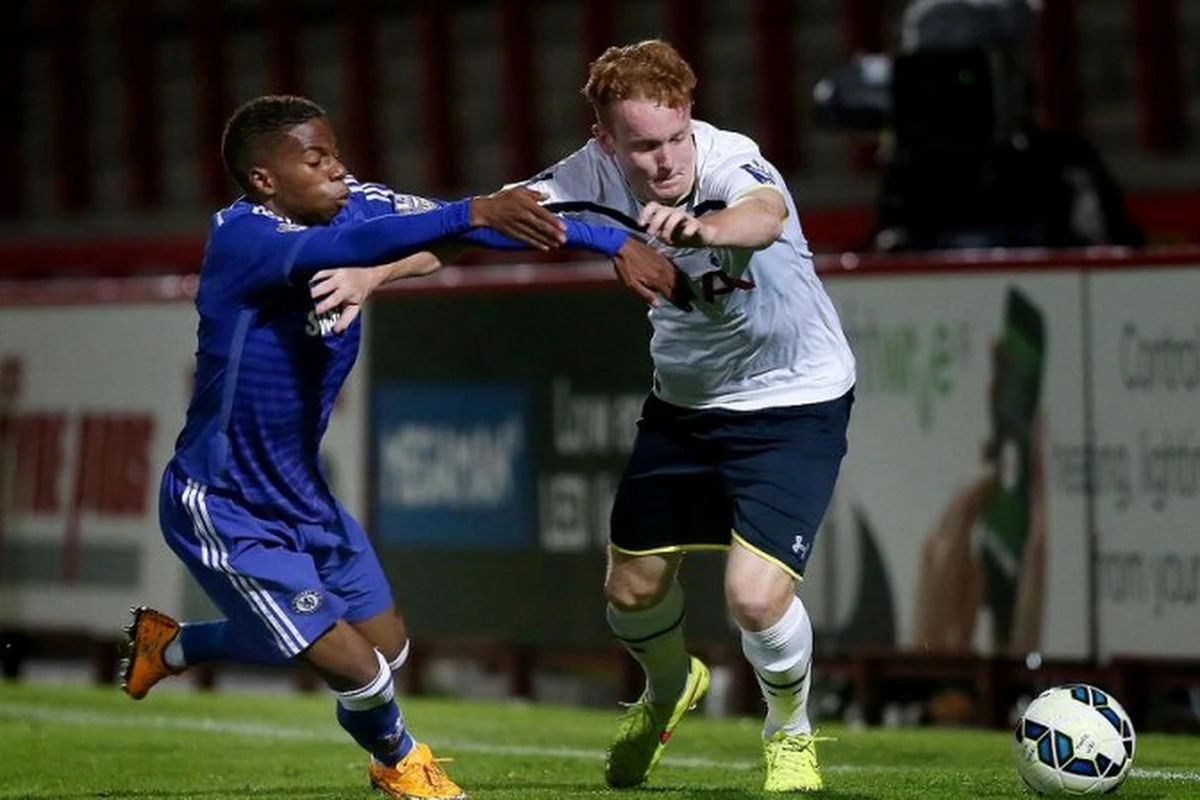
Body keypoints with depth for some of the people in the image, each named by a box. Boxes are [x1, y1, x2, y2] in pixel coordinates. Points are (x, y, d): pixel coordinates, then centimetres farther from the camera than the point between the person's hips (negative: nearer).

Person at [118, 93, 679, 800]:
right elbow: (342, 249, -48)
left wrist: (615, 243, -18)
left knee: (390, 645, 20)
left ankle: (170, 644, 38)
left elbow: (502, 221, -8)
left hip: (301, 492, 8)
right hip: (225, 509, -8)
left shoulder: (355, 205, -7)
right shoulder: (240, 237, -27)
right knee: (360, 672, -9)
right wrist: (473, 214, -60)